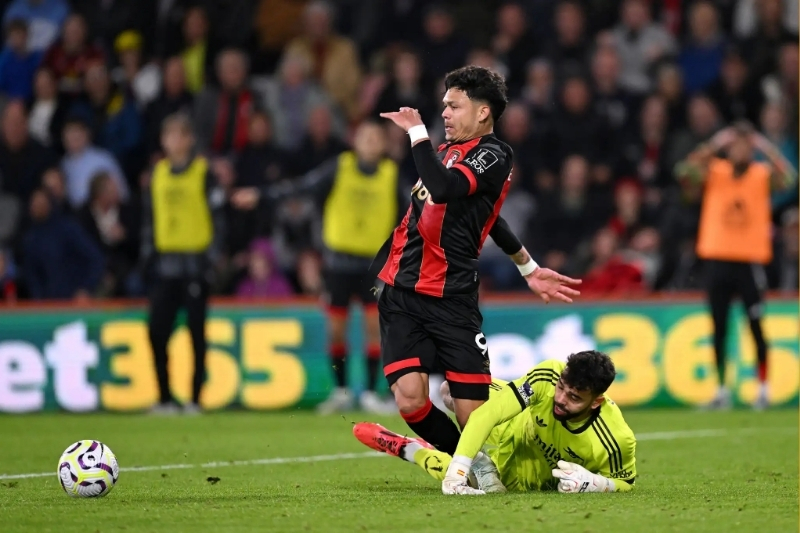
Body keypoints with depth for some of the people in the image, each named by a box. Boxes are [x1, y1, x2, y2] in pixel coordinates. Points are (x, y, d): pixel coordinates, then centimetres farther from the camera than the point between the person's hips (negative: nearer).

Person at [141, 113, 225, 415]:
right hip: (166, 263, 4)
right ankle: (164, 399, 7)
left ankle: (195, 399, 5)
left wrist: (212, 255, -10)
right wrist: (148, 252, 6)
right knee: (157, 331, -1)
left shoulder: (204, 172, -1)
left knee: (196, 332, 0)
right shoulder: (158, 173, 11)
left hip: (195, 262, -4)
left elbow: (217, 217, -2)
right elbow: (149, 216, 16)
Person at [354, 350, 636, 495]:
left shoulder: (616, 440, -38)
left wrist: (592, 482, -38)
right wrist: (456, 472, -46)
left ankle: (405, 448, -5)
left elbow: (624, 481, -16)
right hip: (517, 437, 1)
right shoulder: (547, 378, -35)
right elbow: (487, 414, -36)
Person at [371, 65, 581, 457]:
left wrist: (417, 132, -15)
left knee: (474, 418, -9)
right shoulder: (447, 150, 18)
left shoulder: (492, 156, -6)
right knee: (411, 399, -13)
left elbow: (443, 188, -26)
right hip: (400, 293, 6)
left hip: (450, 301, -6)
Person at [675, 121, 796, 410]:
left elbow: (786, 177, -16)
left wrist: (765, 147, -18)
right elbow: (685, 172, -12)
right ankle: (721, 390, 11)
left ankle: (763, 389, 2)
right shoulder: (714, 172, 5)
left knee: (756, 326, -3)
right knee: (719, 327, 5)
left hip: (751, 259, -2)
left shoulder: (762, 174, 4)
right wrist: (714, 146, -19)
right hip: (717, 257, 2)